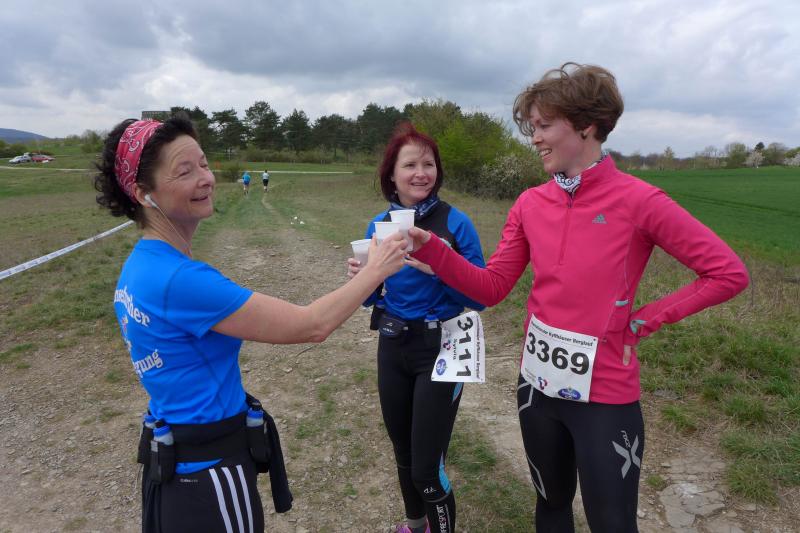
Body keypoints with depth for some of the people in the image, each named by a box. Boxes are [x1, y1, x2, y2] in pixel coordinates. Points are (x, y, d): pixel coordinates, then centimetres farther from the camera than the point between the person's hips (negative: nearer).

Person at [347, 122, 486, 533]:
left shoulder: (455, 222, -14)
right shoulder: (379, 225, 0)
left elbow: (480, 297, -13)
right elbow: (372, 298, 7)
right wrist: (362, 278, -14)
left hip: (440, 351, -5)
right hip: (392, 348, 5)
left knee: (427, 468, -1)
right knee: (402, 452, 22)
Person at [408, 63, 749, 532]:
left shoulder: (637, 200, -15)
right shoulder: (531, 203, 0)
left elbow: (729, 273, -9)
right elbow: (491, 288, -1)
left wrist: (649, 318, -12)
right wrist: (430, 248, -12)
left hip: (605, 395, -4)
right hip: (538, 384, 5)